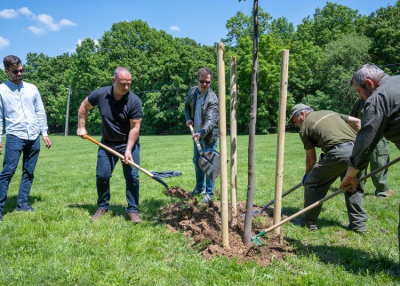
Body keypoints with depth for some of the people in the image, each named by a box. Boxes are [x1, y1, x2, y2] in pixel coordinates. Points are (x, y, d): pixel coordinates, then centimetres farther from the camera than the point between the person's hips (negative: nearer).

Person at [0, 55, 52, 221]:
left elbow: (40, 112, 14)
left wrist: (45, 134, 9)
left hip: (34, 137, 4)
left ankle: (22, 203, 18)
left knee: (29, 172, 8)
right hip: (15, 136, -4)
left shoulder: (32, 89, 11)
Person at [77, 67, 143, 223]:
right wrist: (81, 127, 4)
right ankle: (102, 206, 25)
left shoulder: (134, 101, -20)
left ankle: (133, 210, 7)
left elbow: (135, 127, -19)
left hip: (128, 143, -2)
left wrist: (128, 150, -24)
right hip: (107, 143, 3)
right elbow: (84, 107, 8)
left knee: (132, 177, -6)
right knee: (102, 176, 5)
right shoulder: (100, 94, -11)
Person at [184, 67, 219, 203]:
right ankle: (200, 187, 37)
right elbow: (187, 106, 18)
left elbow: (211, 120, -32)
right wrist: (188, 118, 0)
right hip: (197, 133, 7)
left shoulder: (213, 99, -23)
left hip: (209, 136, -7)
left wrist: (202, 133, -48)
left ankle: (209, 193, 10)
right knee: (197, 161, 18)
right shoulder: (192, 91, -1)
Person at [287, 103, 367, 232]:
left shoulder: (305, 127, 11)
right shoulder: (329, 112, 28)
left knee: (312, 184, 10)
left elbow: (311, 158, 14)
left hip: (337, 153, -6)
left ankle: (309, 222, 18)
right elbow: (356, 121, 23)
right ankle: (359, 224, 25)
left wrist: (307, 175, 30)